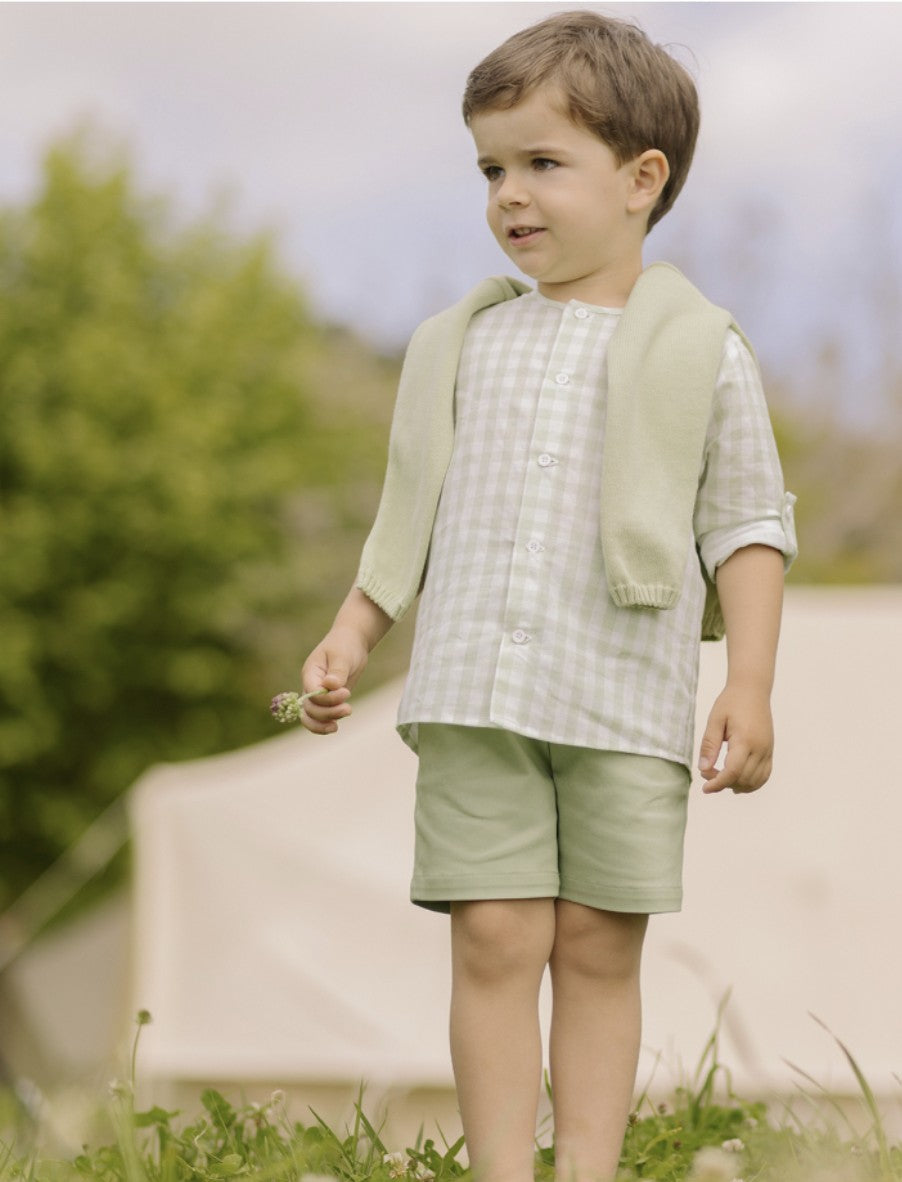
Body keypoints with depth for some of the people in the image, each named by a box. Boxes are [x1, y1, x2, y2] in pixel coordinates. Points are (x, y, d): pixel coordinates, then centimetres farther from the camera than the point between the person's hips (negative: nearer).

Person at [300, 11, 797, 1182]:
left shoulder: (698, 350, 3)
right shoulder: (459, 344, 13)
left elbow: (749, 523, 3)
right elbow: (414, 517, 19)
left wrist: (750, 687, -5)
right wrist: (349, 638, 12)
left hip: (627, 703, -2)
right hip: (474, 694, 2)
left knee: (599, 950, 2)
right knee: (493, 941, -3)